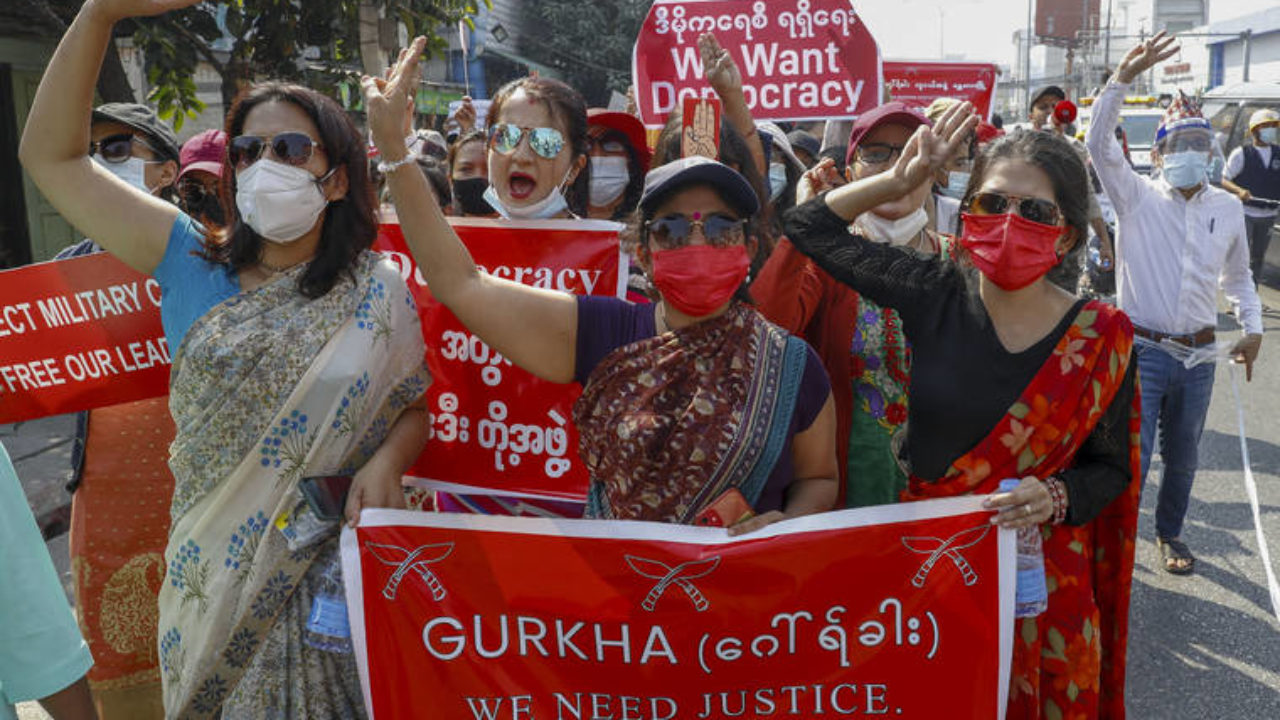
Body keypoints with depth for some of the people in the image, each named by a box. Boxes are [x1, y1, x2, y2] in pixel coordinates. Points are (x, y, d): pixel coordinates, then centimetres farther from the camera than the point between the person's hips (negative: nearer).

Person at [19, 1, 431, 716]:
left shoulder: (379, 291, -3)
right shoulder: (195, 265, 1)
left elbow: (414, 409, 3)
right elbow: (51, 156, 1)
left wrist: (386, 462, -19)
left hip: (333, 575, -2)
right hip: (212, 574, 2)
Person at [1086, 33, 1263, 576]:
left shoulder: (1227, 208, 7)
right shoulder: (1138, 198, -4)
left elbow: (1237, 274, 20)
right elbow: (1099, 144, -19)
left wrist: (1252, 327, 10)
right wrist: (1124, 76, -27)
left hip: (1198, 355, 4)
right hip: (1141, 351, -4)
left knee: (1182, 457, 18)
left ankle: (1169, 533, 39)